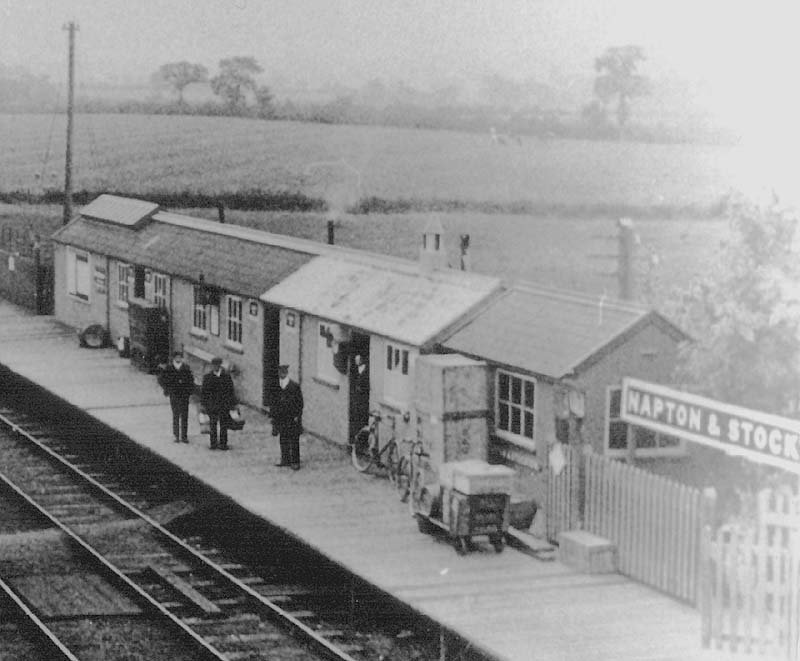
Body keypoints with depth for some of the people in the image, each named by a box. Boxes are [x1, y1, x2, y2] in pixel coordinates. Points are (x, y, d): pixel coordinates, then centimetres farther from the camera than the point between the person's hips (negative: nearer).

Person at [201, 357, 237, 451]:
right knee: (213, 425, -1)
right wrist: (203, 404, 3)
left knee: (223, 425, -1)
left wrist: (232, 404, 4)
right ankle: (213, 443, 4)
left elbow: (231, 391, 9)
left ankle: (223, 444, 3)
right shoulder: (207, 377, 7)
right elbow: (203, 391, 9)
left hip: (224, 404, 0)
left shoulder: (227, 376, 6)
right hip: (212, 405, 0)